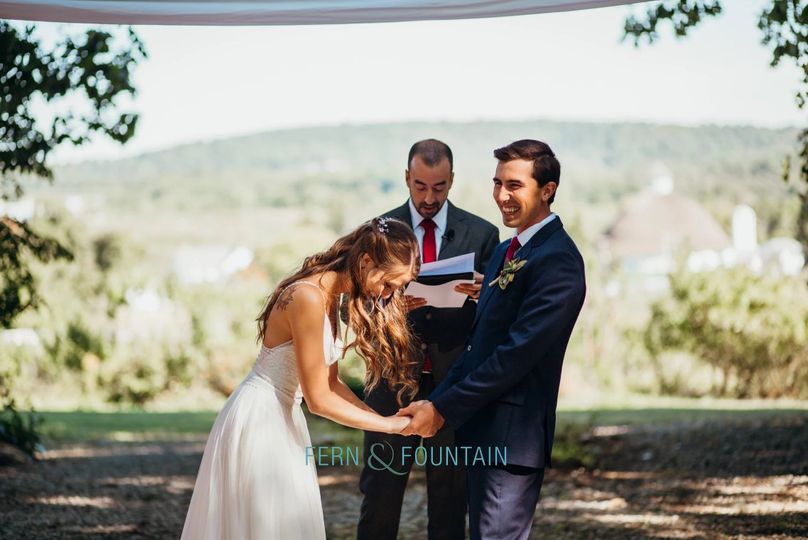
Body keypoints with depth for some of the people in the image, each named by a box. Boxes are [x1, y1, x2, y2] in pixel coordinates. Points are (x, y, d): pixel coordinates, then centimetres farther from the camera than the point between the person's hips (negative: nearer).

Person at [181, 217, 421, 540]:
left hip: (280, 418, 10)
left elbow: (329, 382, 9)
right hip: (259, 419, -10)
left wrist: (382, 419, -1)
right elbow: (318, 399, -22)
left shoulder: (331, 296, 6)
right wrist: (387, 425, -15)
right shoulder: (308, 298, -24)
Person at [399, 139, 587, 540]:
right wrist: (435, 401, 5)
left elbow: (518, 353, -21)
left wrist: (443, 409, -17)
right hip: (483, 431, 10)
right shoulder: (507, 252, 16)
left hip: (512, 435, -10)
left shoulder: (557, 260, -15)